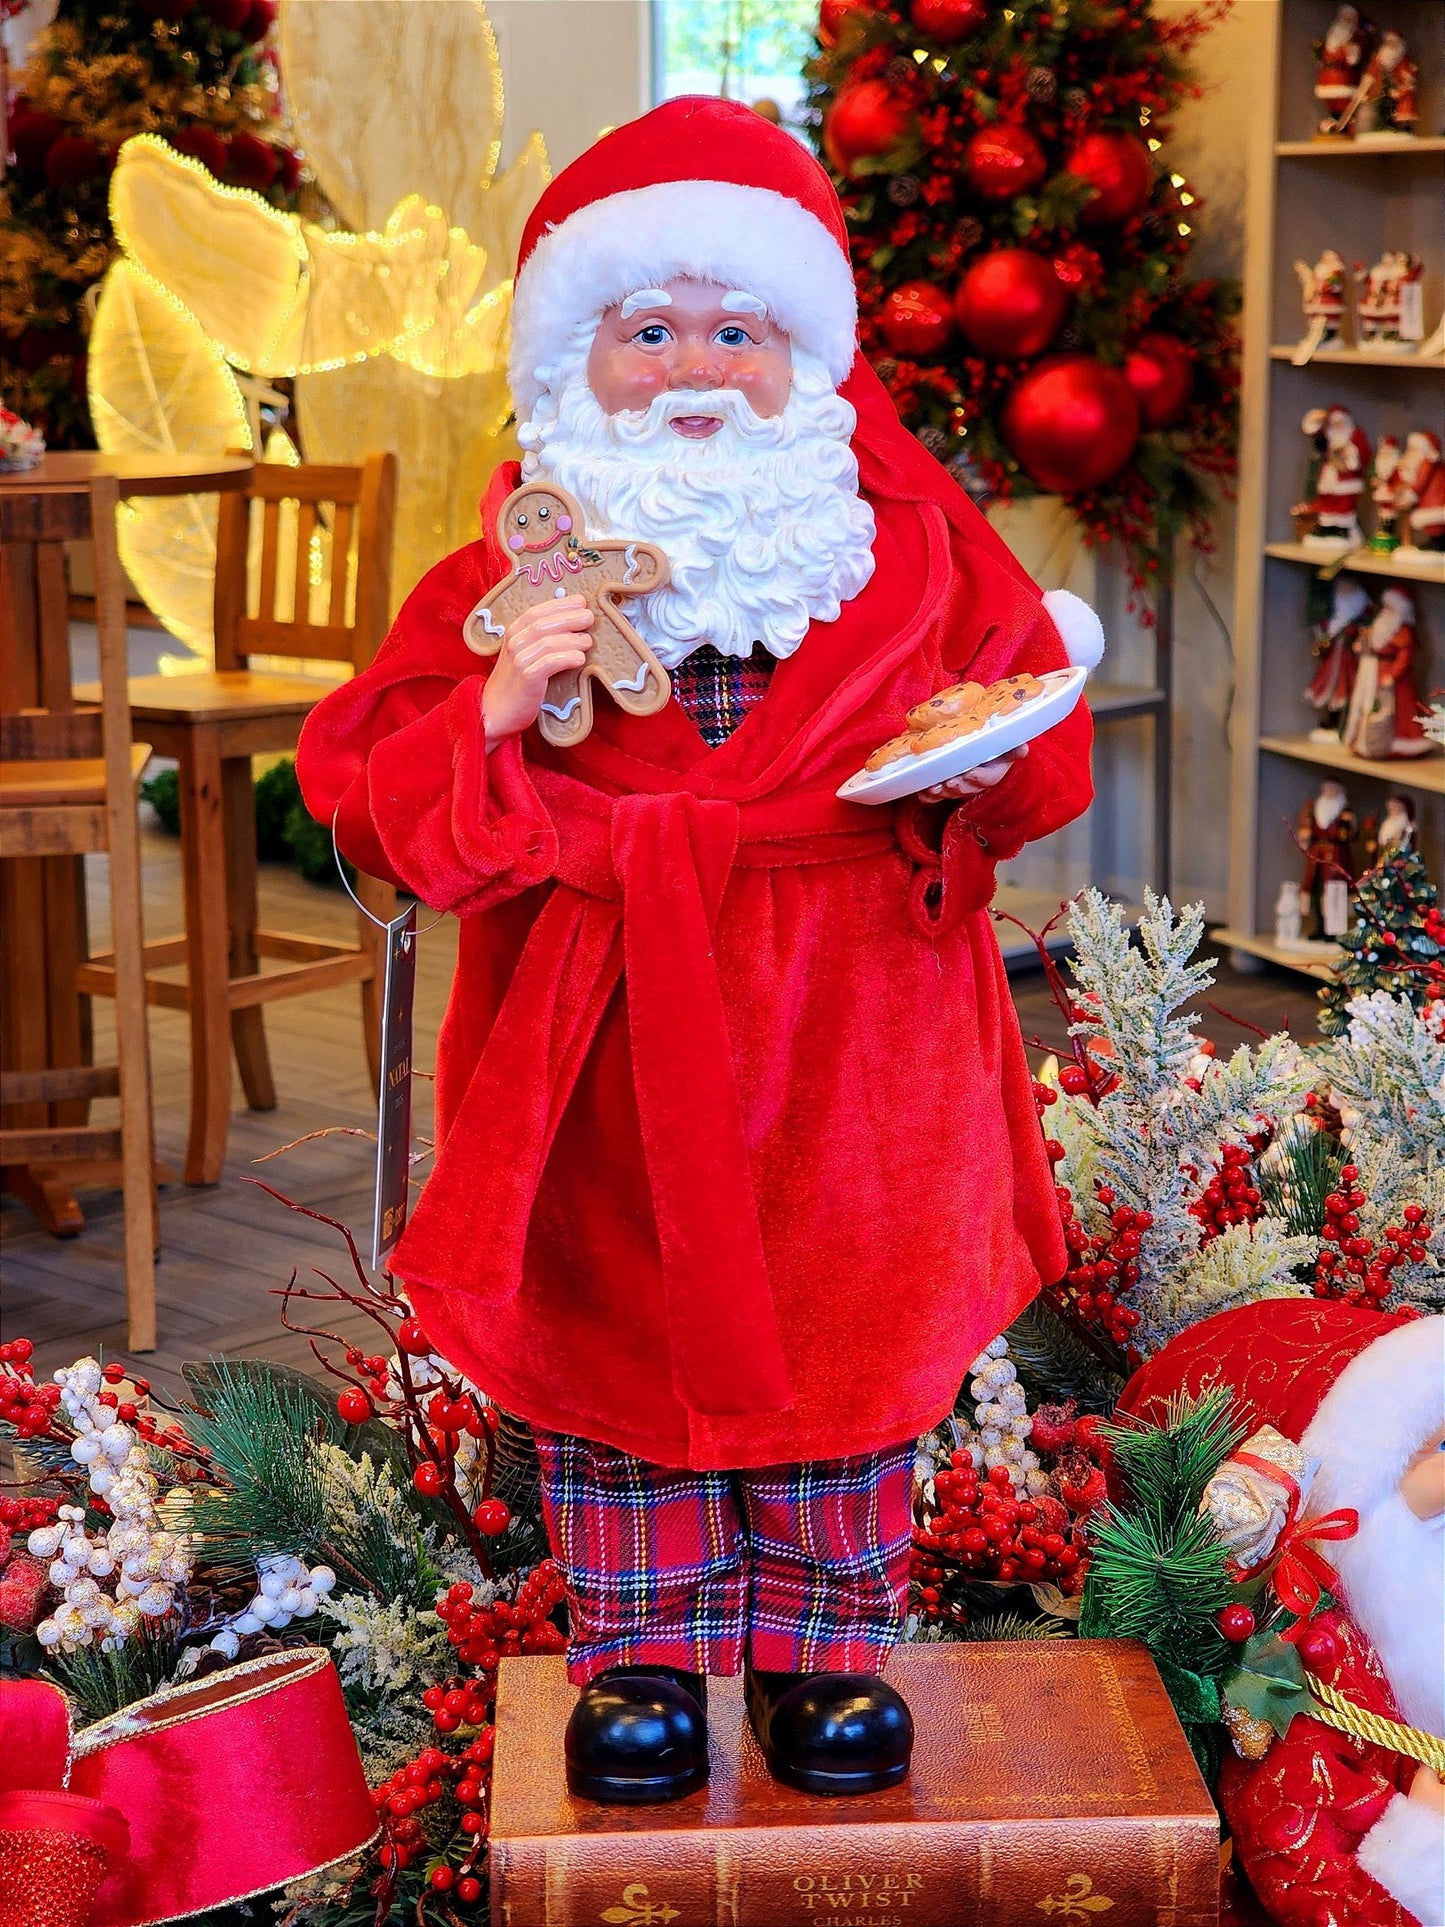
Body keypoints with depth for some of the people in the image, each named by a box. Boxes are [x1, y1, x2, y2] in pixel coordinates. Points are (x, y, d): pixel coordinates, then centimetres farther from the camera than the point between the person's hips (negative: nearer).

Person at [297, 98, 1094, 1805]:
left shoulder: (908, 543, 3)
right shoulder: (520, 564, -1)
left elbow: (1032, 712, 8)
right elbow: (369, 795, -3)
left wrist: (984, 767, -14)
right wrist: (497, 712, -21)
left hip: (848, 1036, 1)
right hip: (613, 1042, 0)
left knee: (846, 1336, 11)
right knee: (621, 1342, 9)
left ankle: (829, 1642, 30)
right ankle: (639, 1651, 28)